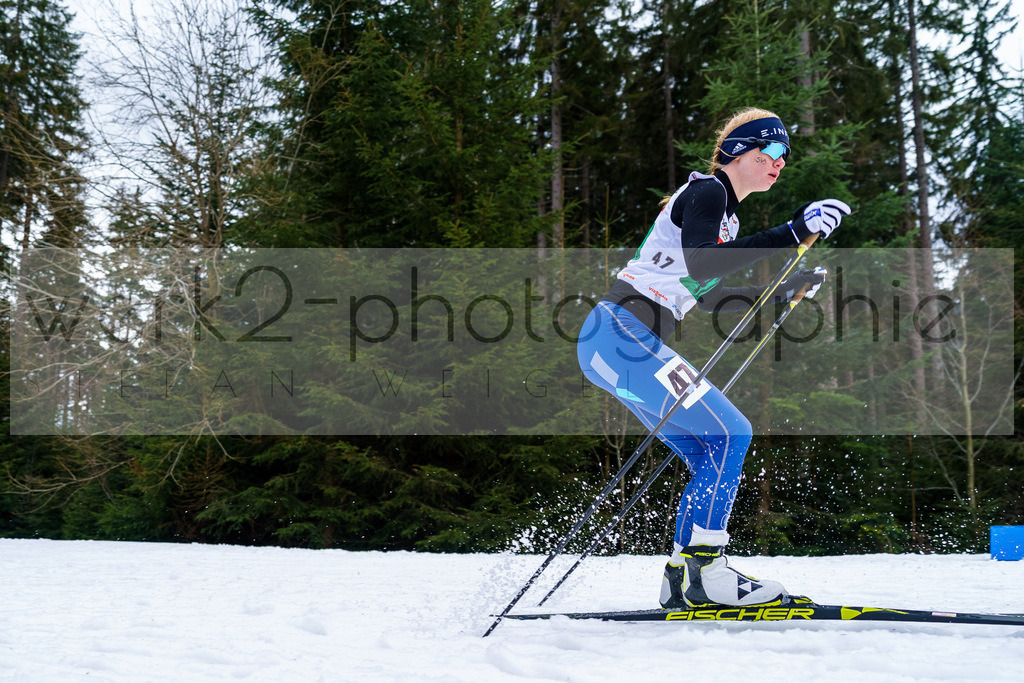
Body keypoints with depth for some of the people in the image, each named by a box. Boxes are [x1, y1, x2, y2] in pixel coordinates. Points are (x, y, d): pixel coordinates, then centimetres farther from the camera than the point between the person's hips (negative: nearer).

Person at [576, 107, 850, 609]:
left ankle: (684, 582, 9)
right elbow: (698, 264, -25)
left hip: (617, 343, 10)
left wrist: (781, 292, 25)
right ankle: (698, 572, -10)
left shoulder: (726, 216, 23)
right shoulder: (707, 191, -7)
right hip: (622, 335, -10)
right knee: (729, 434, -12)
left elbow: (702, 295, 29)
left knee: (710, 454, 8)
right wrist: (792, 233, -28)